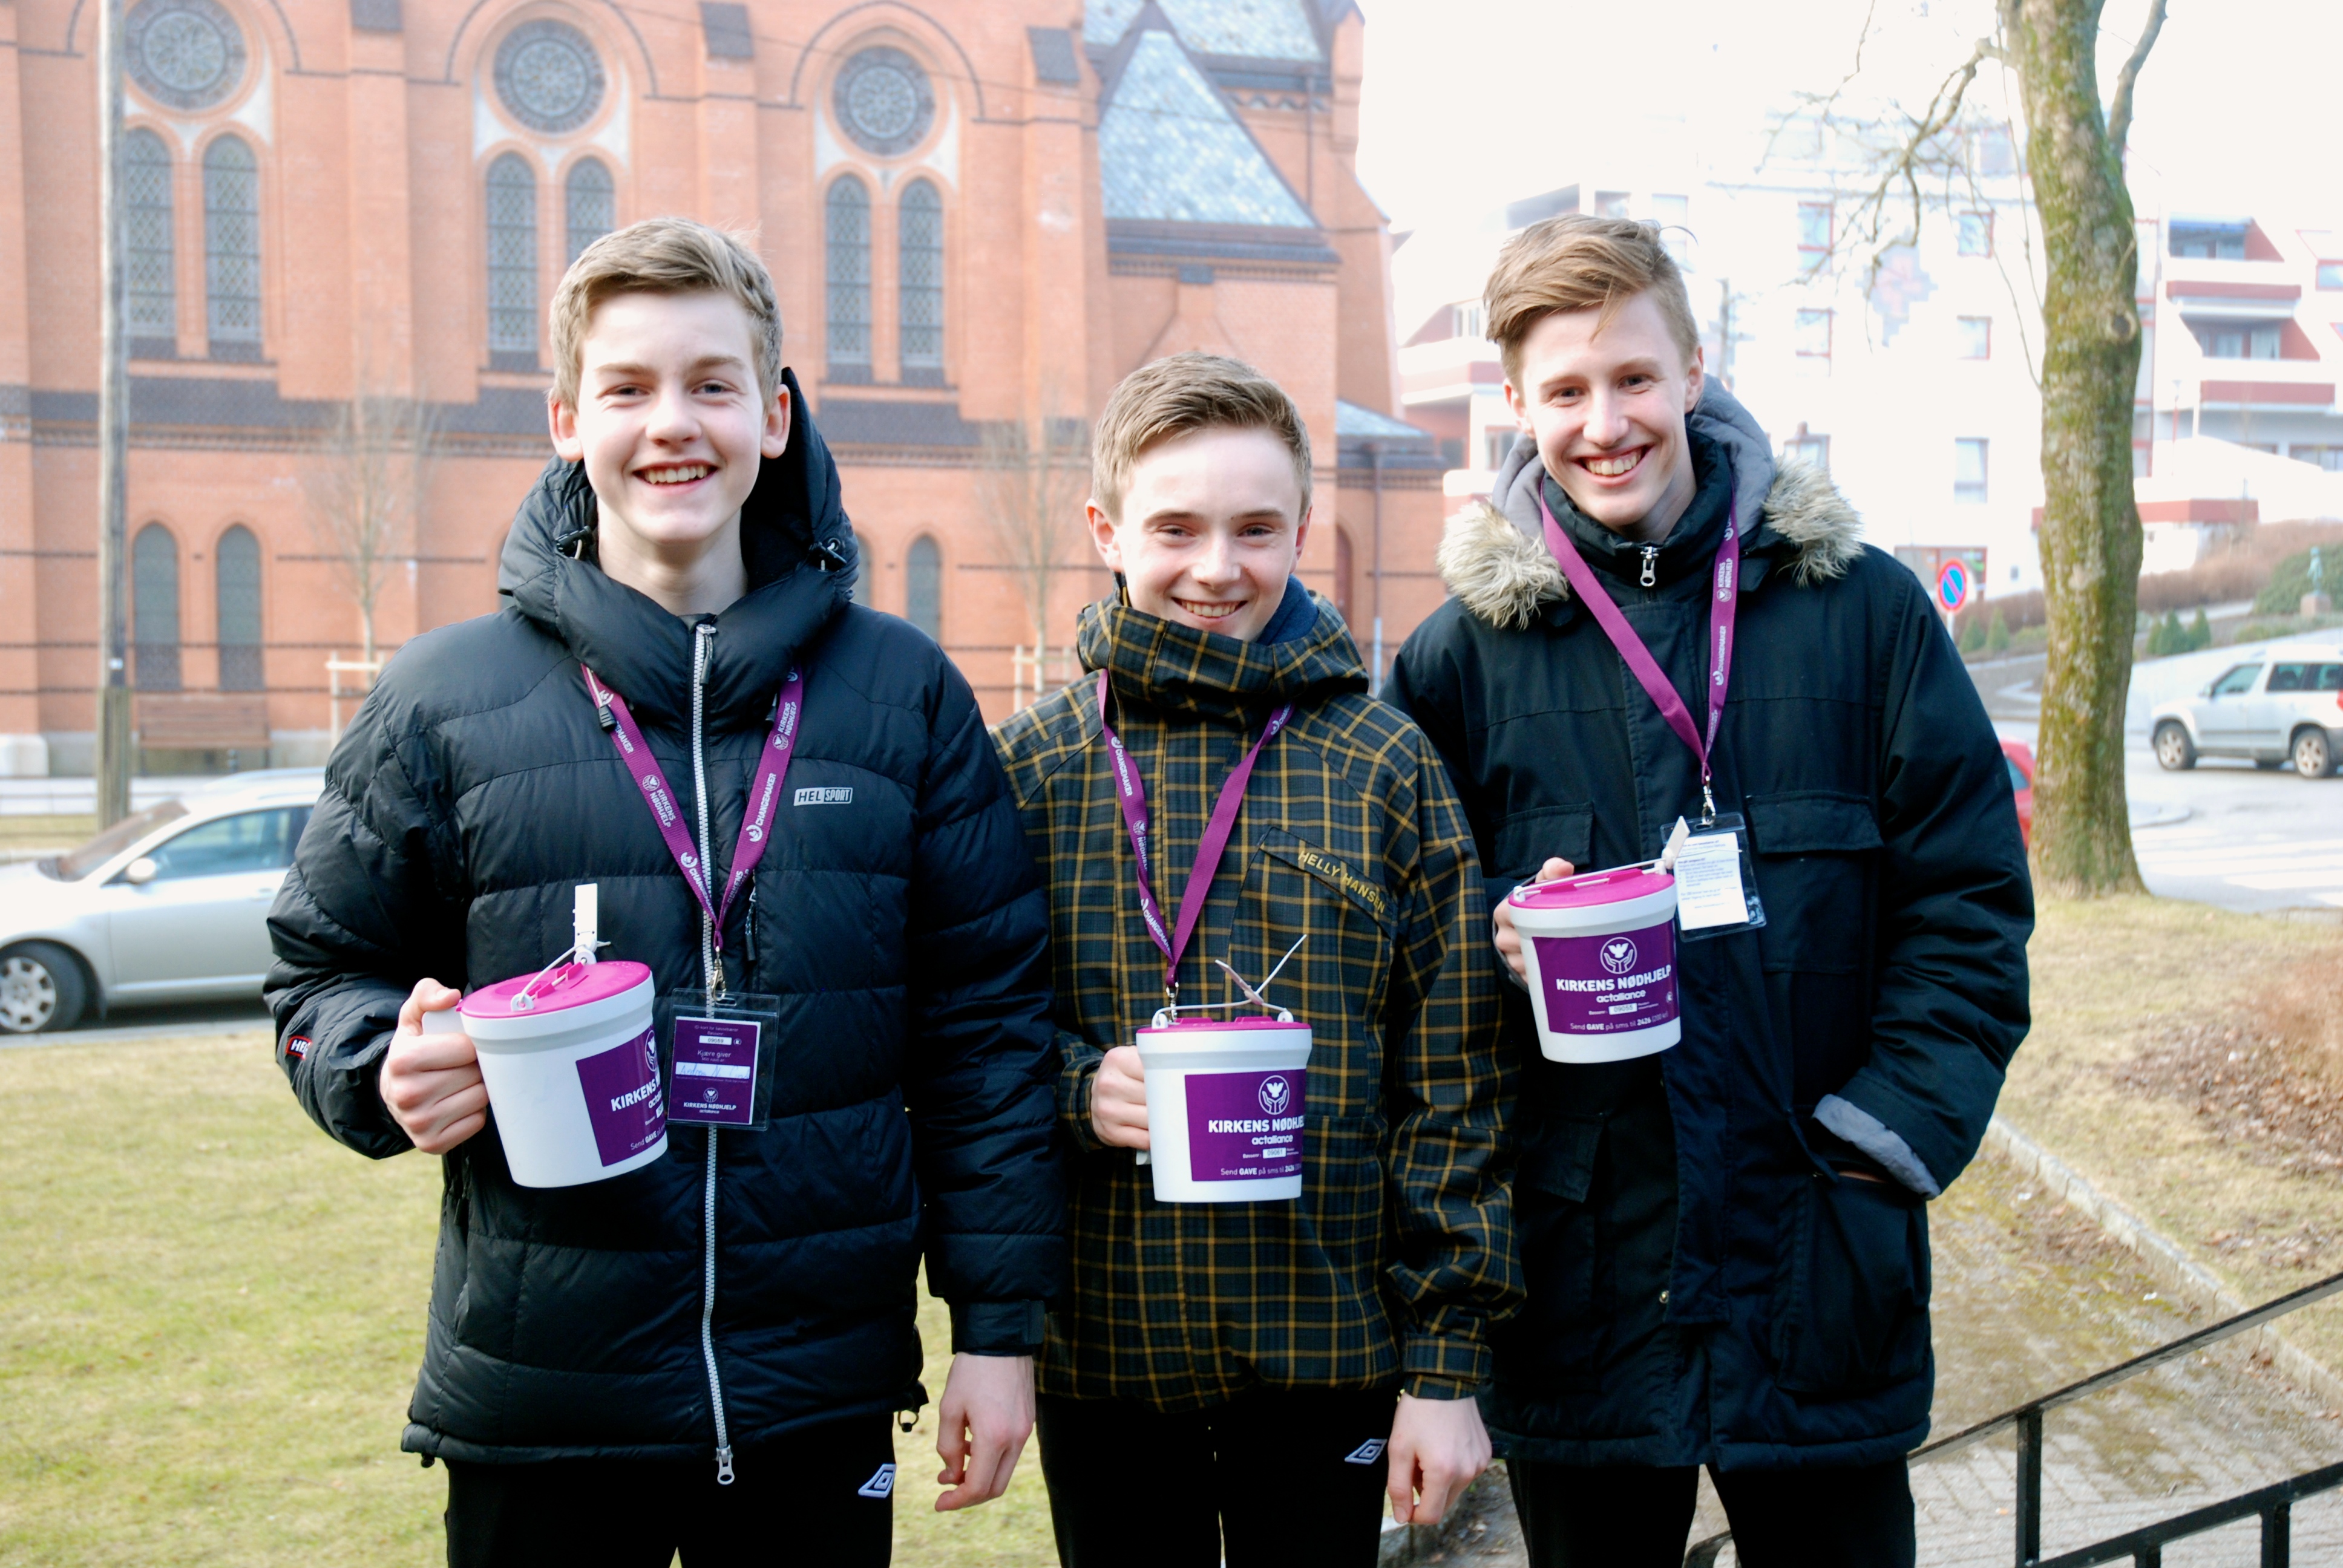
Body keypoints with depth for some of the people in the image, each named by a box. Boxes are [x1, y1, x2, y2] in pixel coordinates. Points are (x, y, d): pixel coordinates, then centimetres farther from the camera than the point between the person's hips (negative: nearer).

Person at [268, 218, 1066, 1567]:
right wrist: (386, 1070, -14)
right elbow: (328, 969, 9)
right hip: (536, 1404, 0)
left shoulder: (902, 690, 1)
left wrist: (1001, 1325, -1)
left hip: (824, 1402, 1)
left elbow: (987, 1021, 2)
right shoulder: (445, 698, 0)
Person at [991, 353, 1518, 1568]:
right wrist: (1072, 1087, -15)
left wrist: (1446, 1362, -2)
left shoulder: (1385, 763, -1)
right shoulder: (1031, 766, 0)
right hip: (1099, 1345, 1)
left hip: (1329, 1348, 0)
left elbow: (1454, 1084, 0)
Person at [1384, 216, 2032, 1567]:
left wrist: (1893, 1128, -7)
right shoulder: (1465, 650, 2)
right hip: (1577, 1269, 1)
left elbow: (1970, 897, 2)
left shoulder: (1863, 608, 1)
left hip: (1818, 1265, 0)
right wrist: (1499, 944, -14)